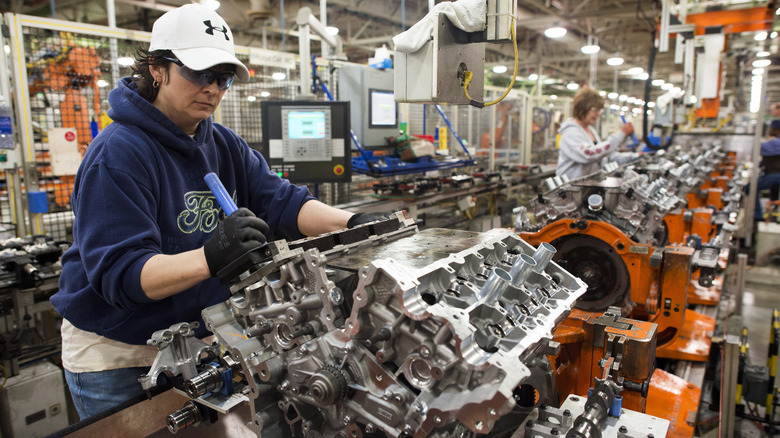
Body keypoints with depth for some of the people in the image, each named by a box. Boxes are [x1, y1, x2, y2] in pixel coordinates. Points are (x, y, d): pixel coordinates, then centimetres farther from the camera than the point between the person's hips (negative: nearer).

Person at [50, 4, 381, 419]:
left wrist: (352, 223, -27)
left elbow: (280, 201, -10)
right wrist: (210, 257, -46)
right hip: (116, 354, -6)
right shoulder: (117, 155, -21)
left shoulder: (227, 147, 2)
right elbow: (120, 272, -28)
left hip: (195, 341, 6)